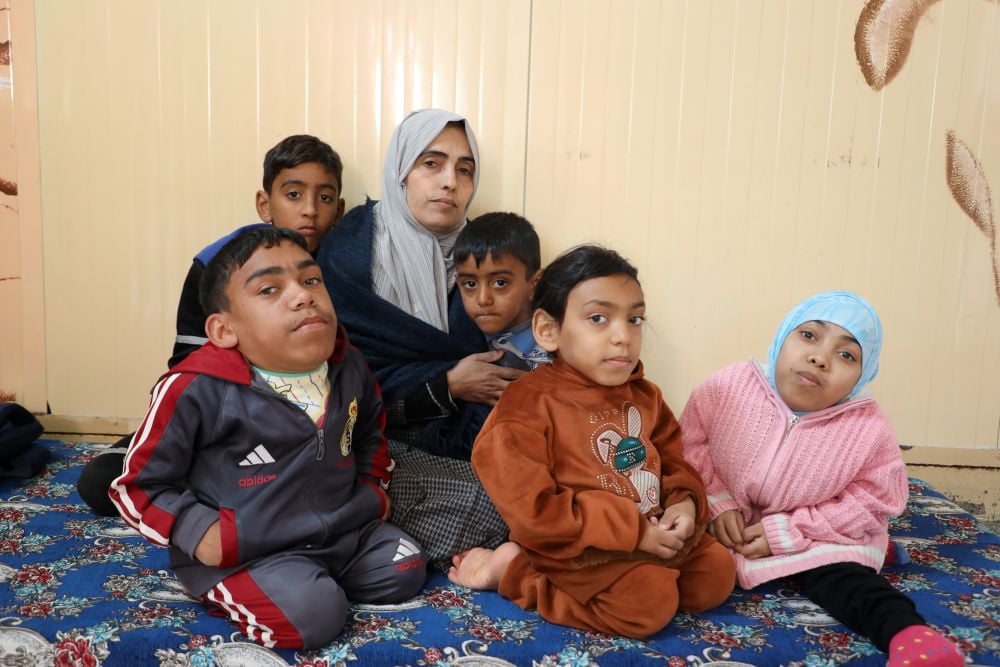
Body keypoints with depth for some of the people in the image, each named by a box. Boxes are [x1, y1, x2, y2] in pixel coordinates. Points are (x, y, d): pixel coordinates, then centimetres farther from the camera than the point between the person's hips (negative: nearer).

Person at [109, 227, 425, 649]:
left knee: (405, 572, 4)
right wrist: (200, 534, -20)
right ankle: (234, 588, 3)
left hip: (346, 530, 6)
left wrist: (374, 488, 9)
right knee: (310, 614, -26)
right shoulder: (196, 391, -21)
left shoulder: (350, 369, -2)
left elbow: (369, 433, 22)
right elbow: (137, 485, -10)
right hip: (243, 549, -6)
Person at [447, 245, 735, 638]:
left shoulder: (643, 396, 6)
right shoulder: (527, 407, -19)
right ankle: (515, 570, -8)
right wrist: (631, 531, -21)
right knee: (649, 601, -25)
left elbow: (672, 458, 16)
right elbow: (532, 513, -22)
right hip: (575, 548, -8)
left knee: (717, 574, 3)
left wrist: (684, 502, -9)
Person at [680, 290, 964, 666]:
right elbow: (690, 440, -6)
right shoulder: (730, 386, -20)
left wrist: (787, 533, -20)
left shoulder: (869, 430, -22)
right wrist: (717, 502, -17)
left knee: (836, 574, -25)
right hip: (728, 526, 3)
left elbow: (873, 503, -14)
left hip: (815, 538, -2)